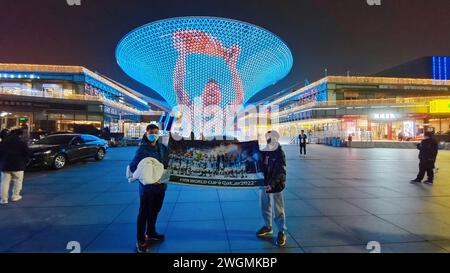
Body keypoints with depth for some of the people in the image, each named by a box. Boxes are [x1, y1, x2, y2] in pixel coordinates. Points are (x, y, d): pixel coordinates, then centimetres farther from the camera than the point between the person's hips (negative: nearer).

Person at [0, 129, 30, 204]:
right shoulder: (22, 143, -5)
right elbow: (27, 154, -5)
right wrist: (24, 162, 9)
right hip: (18, 166, -4)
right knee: (17, 182, 9)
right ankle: (15, 196, 12)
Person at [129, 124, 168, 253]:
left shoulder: (162, 147, 2)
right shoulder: (142, 149, -15)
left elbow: (166, 162, 14)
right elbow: (132, 167, -18)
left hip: (160, 185, 6)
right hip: (147, 186, -6)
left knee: (155, 211, 21)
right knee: (144, 213, 6)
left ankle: (151, 233, 41)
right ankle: (141, 241, 21)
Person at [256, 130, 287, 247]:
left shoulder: (279, 154, -13)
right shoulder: (264, 152, 6)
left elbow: (280, 172, -19)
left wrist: (272, 184, -28)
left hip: (275, 186, -6)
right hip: (263, 184, 7)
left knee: (278, 209, 2)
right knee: (264, 206, 17)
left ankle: (282, 232, 17)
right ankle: (268, 227, 36)